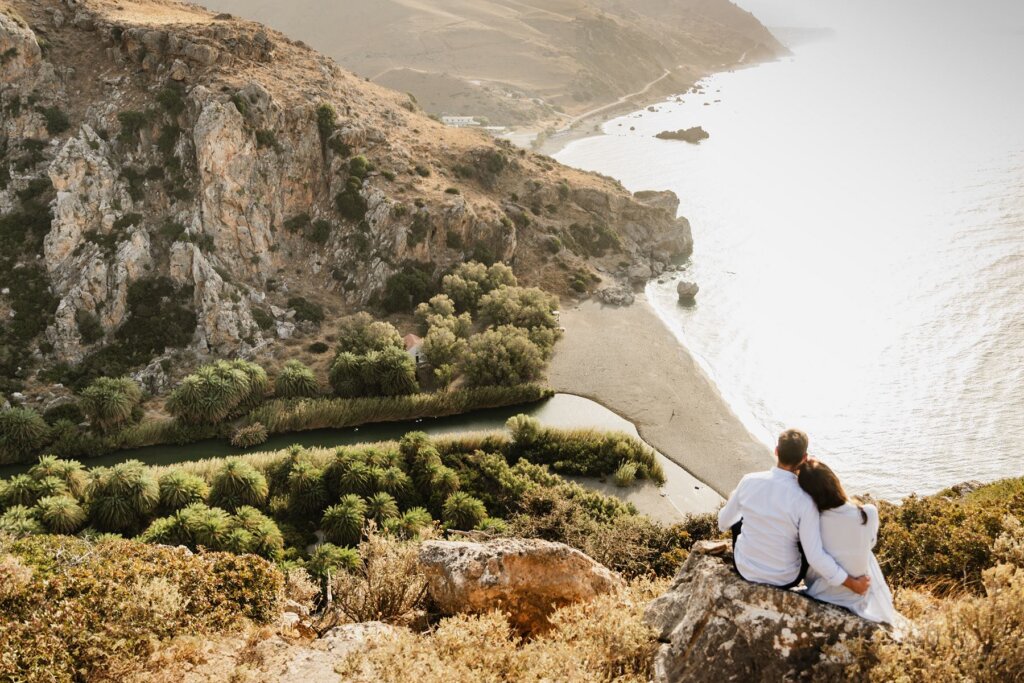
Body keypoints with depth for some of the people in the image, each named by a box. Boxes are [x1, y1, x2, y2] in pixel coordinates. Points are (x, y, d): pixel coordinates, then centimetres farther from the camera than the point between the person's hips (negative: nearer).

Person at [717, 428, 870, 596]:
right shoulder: (804, 501, -26)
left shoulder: (748, 481, -16)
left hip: (745, 569, 2)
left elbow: (724, 521, 1)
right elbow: (815, 557, -25)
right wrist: (853, 583, -13)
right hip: (785, 580, -2)